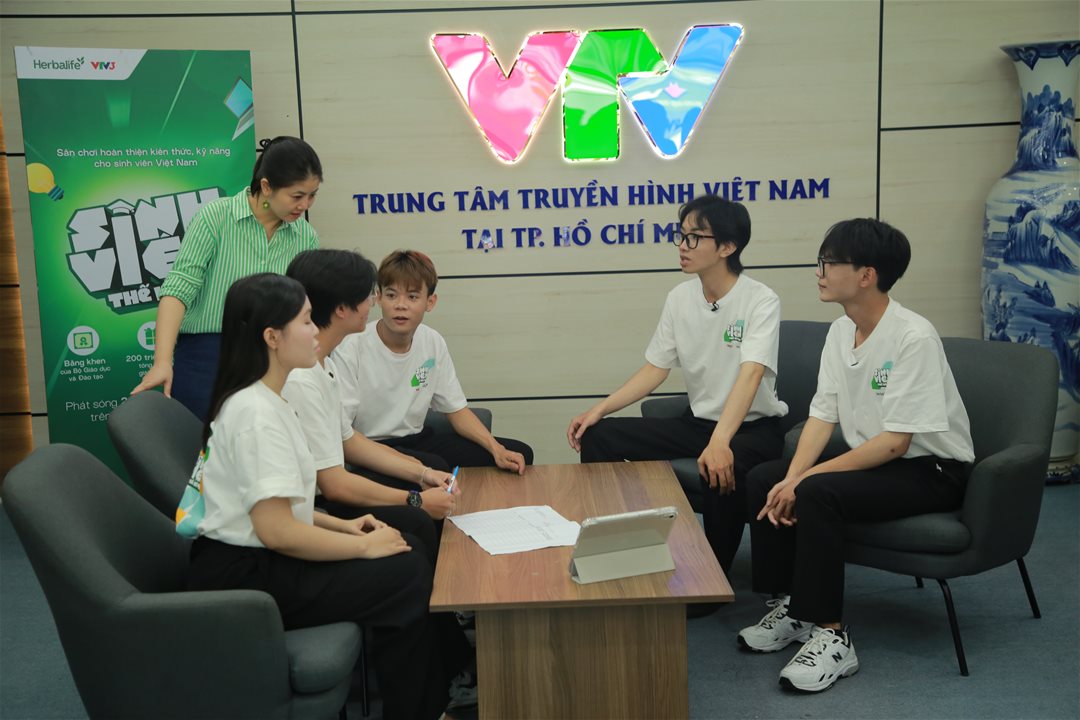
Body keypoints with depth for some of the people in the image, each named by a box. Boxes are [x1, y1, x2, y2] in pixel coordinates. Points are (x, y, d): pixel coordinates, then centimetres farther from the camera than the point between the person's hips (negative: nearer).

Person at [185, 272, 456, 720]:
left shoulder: (261, 400, 10)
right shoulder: (257, 412, -22)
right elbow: (276, 530, -26)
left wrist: (341, 526, 7)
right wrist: (364, 546, -14)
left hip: (254, 557, 10)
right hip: (242, 577, -10)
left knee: (406, 550, 5)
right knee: (407, 578, -10)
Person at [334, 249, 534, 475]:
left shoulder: (433, 343, 1)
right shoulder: (350, 351, -18)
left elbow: (457, 410, 9)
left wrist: (496, 449, -7)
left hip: (416, 439, 6)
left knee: (519, 455, -5)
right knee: (435, 468, -38)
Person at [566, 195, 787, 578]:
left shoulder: (761, 301, -16)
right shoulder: (679, 298, 2)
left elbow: (751, 374, -30)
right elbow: (655, 369, 6)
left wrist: (719, 442, -44)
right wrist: (599, 409, -7)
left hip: (754, 426, -6)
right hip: (698, 421, 6)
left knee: (722, 468, -39)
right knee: (598, 436, -10)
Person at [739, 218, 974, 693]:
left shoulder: (914, 337, -23)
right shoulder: (840, 331, 1)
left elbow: (895, 442, -25)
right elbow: (822, 415, 1)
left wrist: (806, 479, -26)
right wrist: (792, 478, -16)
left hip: (931, 470, -8)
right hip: (875, 459, 8)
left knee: (819, 493, -30)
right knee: (763, 479, -6)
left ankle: (830, 636, -19)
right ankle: (789, 604, 5)